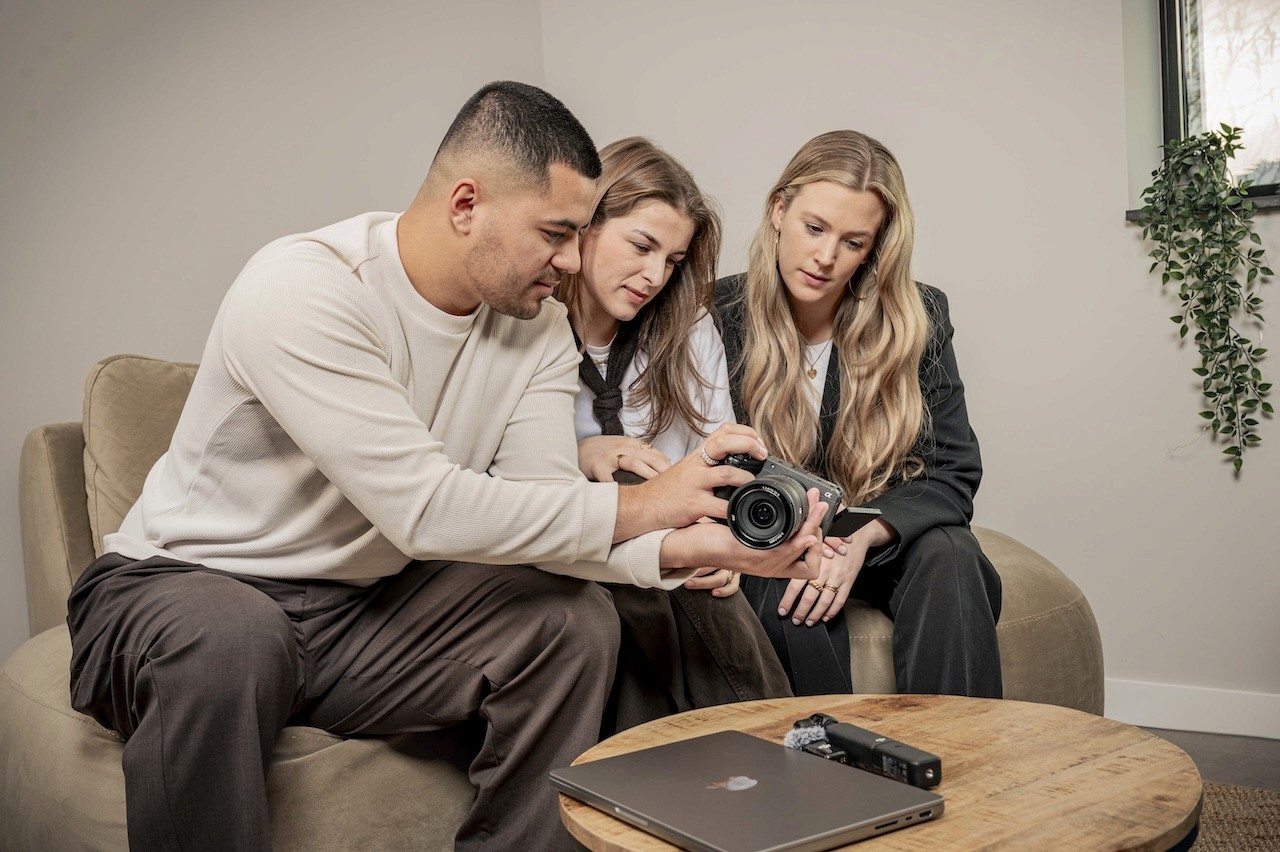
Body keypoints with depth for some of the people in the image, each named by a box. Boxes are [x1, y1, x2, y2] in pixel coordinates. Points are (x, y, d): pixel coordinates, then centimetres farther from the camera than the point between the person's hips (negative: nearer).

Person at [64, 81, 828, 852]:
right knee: (230, 643, -39)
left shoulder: (539, 332, -3)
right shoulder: (300, 290, -24)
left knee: (576, 621, -14)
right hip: (180, 584, -5)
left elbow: (542, 518, -12)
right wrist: (637, 505, -27)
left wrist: (683, 547, -30)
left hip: (363, 612, 6)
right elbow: (423, 509, -31)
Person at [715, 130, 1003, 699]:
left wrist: (862, 536, -24)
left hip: (886, 539, 2)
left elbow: (952, 475, -5)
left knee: (950, 557, -29)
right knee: (799, 609, -33)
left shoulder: (918, 319, -3)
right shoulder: (720, 316, -9)